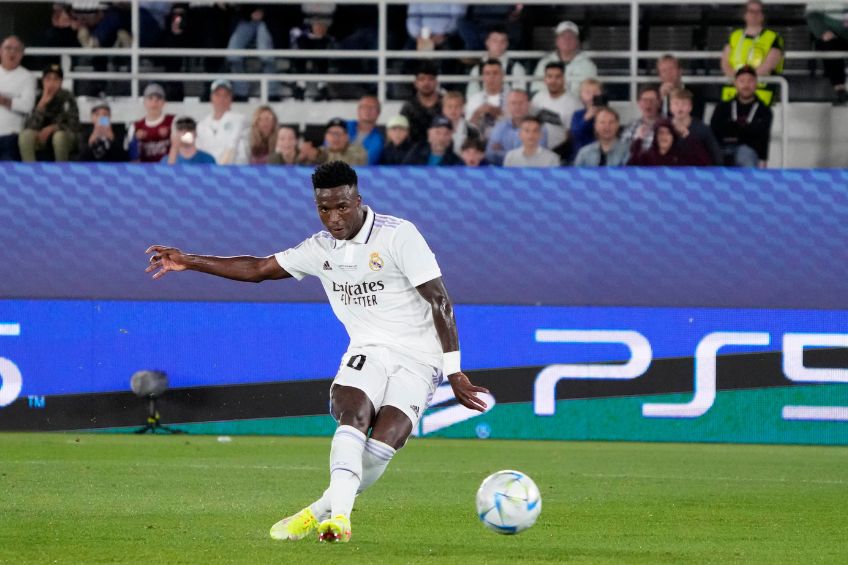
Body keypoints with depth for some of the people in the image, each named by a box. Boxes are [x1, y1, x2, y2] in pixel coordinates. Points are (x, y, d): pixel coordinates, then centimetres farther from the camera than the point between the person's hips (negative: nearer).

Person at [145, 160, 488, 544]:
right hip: (368, 351, 4)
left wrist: (454, 372, -14)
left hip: (418, 357, -4)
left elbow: (441, 302, -11)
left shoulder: (398, 236, -11)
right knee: (354, 414, -27)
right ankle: (338, 515, -36)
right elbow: (258, 269, 19)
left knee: (385, 441, -23)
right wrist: (189, 262, 14)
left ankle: (322, 511, -11)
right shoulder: (322, 248, 8)